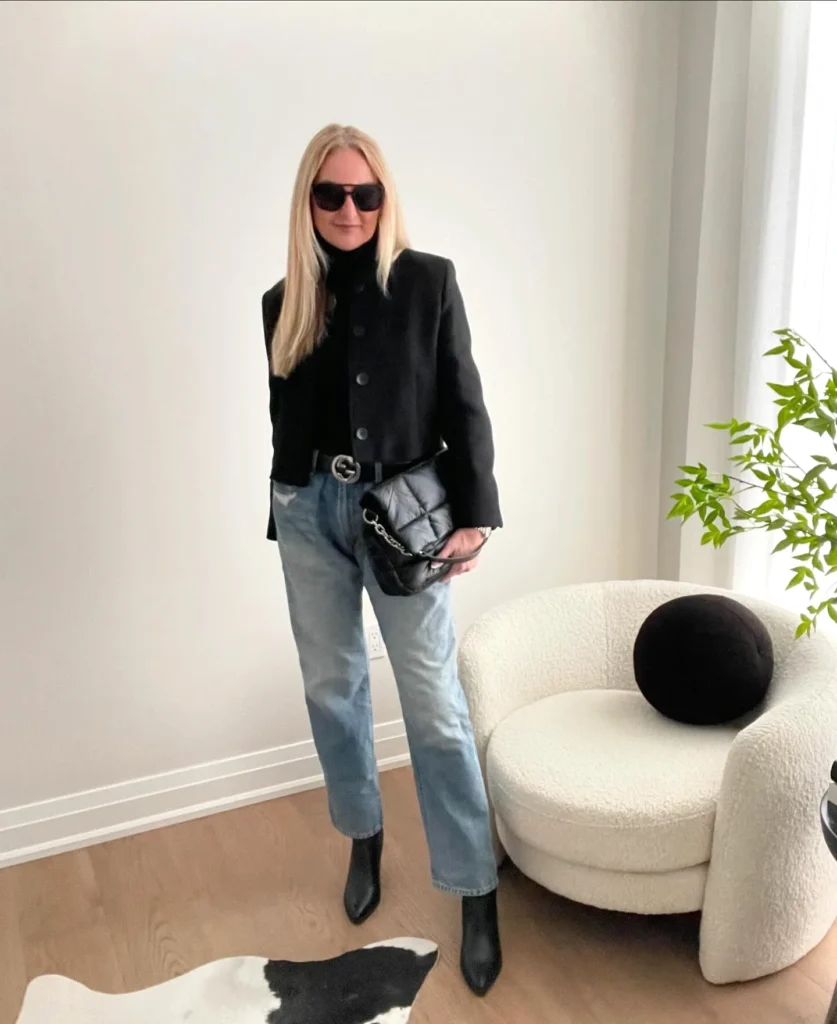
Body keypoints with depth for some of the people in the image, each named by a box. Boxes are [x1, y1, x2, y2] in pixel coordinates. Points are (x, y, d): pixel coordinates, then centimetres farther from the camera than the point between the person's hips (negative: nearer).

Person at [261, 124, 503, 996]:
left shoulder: (427, 281, -3)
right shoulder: (285, 301, 6)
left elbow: (464, 406, -4)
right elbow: (285, 420, 11)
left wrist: (474, 515, -10)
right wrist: (287, 517, 14)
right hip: (309, 514, 4)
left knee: (435, 705, -2)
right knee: (332, 688, 14)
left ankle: (476, 893, 12)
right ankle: (363, 838, 37)